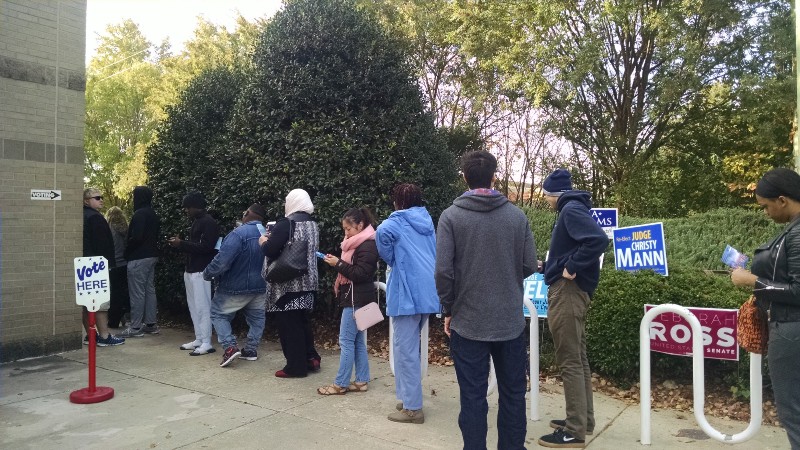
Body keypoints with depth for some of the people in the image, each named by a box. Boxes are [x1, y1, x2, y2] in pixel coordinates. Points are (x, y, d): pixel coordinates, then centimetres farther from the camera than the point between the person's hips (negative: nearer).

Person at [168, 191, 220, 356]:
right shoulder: (196, 222, 17)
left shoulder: (209, 222, -12)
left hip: (201, 271, -9)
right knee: (193, 306, 11)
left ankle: (207, 343, -1)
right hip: (190, 270, 9)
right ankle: (199, 339, 19)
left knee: (202, 307, -6)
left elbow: (205, 247, -21)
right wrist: (180, 244, 2)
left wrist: (181, 244, -17)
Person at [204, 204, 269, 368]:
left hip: (235, 288, -6)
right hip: (260, 287, 6)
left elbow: (222, 260, -26)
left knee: (218, 314, 9)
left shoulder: (239, 233, -23)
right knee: (256, 317, 19)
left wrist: (207, 274, -11)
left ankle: (230, 347, -4)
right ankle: (251, 350, 21)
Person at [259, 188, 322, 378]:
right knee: (302, 321, 19)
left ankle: (296, 366, 6)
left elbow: (270, 250, -22)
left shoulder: (286, 224, -15)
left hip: (288, 283, -8)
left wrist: (263, 241, 1)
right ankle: (311, 358, 23)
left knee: (288, 324, 1)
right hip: (307, 282, 8)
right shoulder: (313, 224, 10)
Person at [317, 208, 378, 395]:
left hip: (357, 299, -10)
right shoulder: (357, 243, 16)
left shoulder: (367, 246, -15)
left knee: (346, 341, -5)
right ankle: (361, 381, 17)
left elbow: (361, 274, -21)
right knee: (357, 341, 11)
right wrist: (336, 262, 6)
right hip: (354, 298, 10)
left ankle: (340, 384, 3)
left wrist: (338, 264, -20)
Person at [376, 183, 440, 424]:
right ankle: (408, 397, 26)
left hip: (407, 293, -8)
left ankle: (412, 408, 6)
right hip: (427, 292, 8)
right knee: (410, 347, 19)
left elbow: (382, 233, -28)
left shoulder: (398, 222, -6)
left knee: (406, 350, 0)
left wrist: (393, 260, -11)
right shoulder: (427, 222, 15)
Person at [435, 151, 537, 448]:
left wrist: (448, 310, 2)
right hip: (510, 320, 2)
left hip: (468, 321, -2)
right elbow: (530, 265, 1)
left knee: (473, 397, 7)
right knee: (513, 393, 16)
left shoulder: (451, 216, -8)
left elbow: (443, 271, -13)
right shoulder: (517, 215, -1)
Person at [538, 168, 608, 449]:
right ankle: (583, 420, 26)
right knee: (577, 358, 15)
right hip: (569, 290, 11)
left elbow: (598, 239, -29)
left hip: (567, 291, -11)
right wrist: (550, 266, 19)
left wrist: (572, 268, -23)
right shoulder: (571, 209, 16)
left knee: (569, 361, -5)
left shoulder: (571, 210, -13)